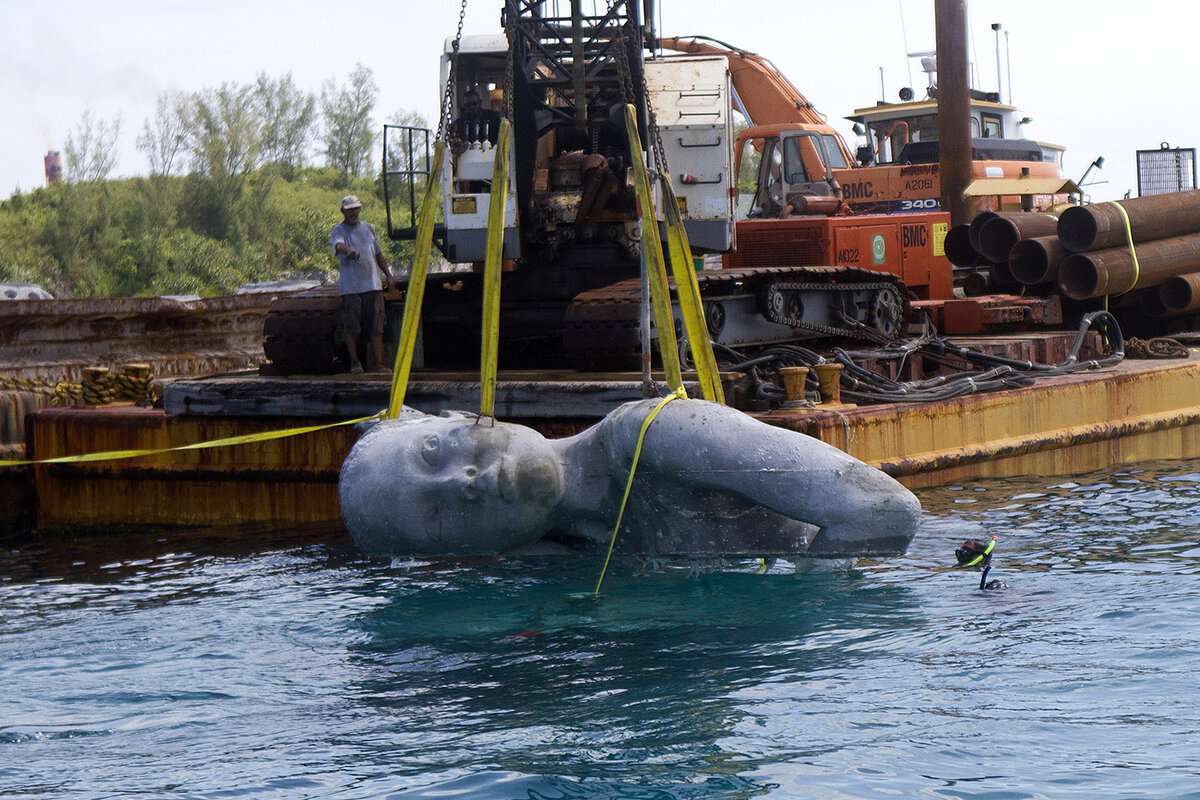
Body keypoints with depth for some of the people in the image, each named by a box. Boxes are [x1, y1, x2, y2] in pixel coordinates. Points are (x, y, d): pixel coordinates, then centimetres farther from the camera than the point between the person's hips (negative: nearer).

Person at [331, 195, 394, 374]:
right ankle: (355, 362, 7)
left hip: (372, 285, 4)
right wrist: (349, 250, -44)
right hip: (349, 287, -4)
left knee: (376, 326, -1)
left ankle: (379, 362, 2)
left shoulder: (368, 228, 18)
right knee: (351, 326, -4)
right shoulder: (338, 230, 1)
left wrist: (388, 275, 26)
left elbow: (378, 254, 27)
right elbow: (338, 245, -23)